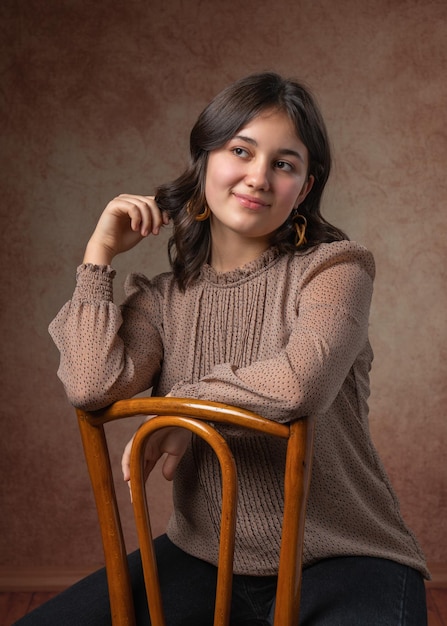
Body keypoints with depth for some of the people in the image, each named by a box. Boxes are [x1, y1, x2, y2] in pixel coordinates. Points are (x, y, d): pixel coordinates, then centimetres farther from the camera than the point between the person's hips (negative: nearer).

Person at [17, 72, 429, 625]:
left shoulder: (333, 267, -8)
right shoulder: (162, 297, 3)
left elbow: (300, 383, -27)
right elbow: (91, 387, -15)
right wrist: (98, 255, -4)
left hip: (340, 561, -3)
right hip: (204, 560, 4)